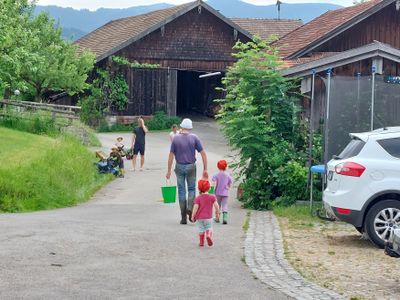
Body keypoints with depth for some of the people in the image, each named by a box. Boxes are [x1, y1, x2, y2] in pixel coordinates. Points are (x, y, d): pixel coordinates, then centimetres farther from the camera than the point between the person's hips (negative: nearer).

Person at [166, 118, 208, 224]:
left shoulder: (175, 138, -2)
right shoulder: (194, 138, -3)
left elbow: (171, 155, -2)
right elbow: (203, 153, -5)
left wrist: (169, 171, 4)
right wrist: (205, 169, -1)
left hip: (179, 167, 0)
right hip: (191, 167, 0)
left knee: (181, 191, 7)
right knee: (192, 189, 14)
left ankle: (183, 217, 6)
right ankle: (190, 208, -12)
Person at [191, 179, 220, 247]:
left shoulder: (198, 198, -5)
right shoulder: (212, 197, -3)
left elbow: (195, 207, -11)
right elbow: (216, 205, -9)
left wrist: (193, 216, -4)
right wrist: (217, 212, 6)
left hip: (199, 217, 0)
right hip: (208, 217, 0)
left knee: (201, 229, 9)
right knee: (209, 228, 11)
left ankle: (201, 242, 10)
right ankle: (209, 235, -21)